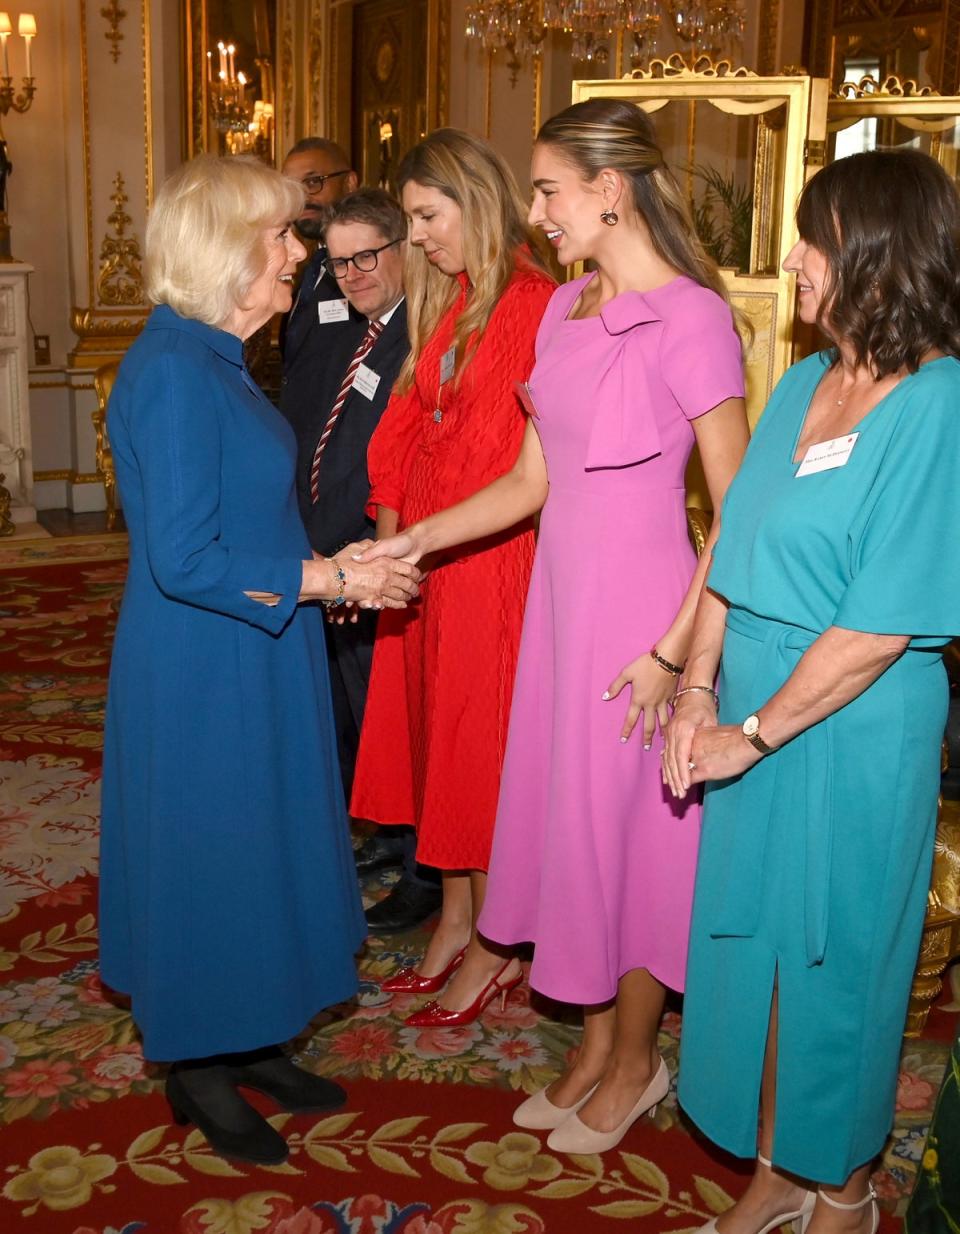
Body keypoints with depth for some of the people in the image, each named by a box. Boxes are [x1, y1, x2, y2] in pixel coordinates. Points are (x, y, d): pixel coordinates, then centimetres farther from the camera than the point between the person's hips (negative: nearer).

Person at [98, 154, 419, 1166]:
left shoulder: (211, 362, 9)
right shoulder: (172, 372, -21)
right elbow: (186, 562, -25)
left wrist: (335, 563, 7)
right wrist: (335, 579, -18)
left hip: (247, 666, 9)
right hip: (200, 674, -9)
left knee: (253, 849, 18)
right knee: (206, 850, 6)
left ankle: (245, 1041, 36)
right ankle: (197, 1070, 27)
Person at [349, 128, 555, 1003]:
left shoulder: (533, 304, -13)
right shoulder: (444, 304, 12)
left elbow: (529, 463, -16)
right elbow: (408, 421, 13)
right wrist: (391, 528, 2)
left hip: (491, 562, -7)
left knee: (479, 740, 3)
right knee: (432, 730, 13)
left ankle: (494, 939, 20)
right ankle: (456, 916, 28)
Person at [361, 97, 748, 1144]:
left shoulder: (691, 318, -15)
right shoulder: (565, 309, 9)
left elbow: (738, 511, -15)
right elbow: (530, 480, 12)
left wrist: (674, 652, -16)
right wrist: (418, 538, 2)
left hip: (640, 605, -7)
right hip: (560, 591, 7)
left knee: (628, 825, 7)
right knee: (566, 811, 14)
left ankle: (634, 1060, 30)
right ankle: (596, 1049, 33)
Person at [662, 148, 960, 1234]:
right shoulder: (804, 384, 5)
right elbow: (733, 548, 7)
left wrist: (750, 733, -14)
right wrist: (698, 693, -2)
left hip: (853, 731, -6)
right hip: (752, 712, 6)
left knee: (835, 958, 11)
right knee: (752, 940, 16)